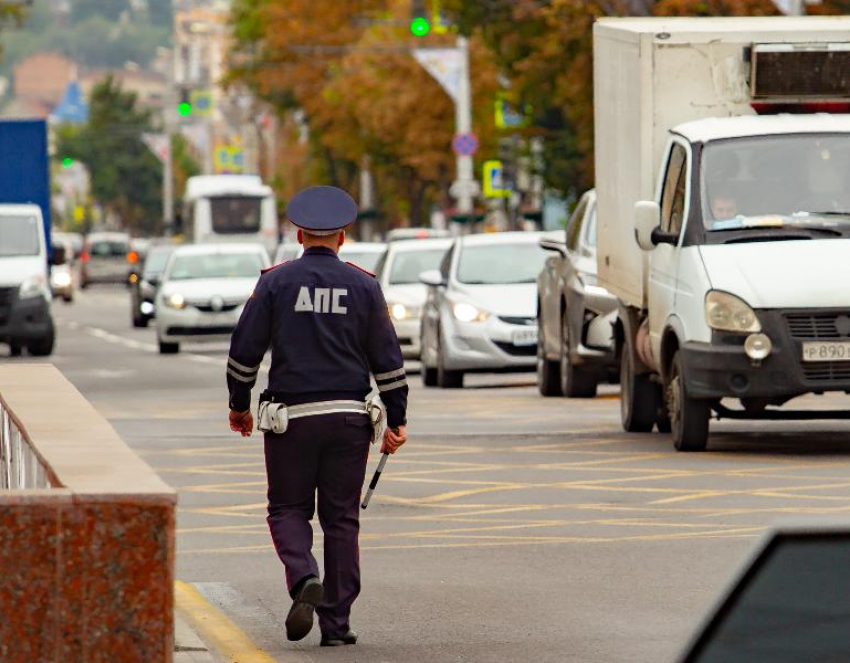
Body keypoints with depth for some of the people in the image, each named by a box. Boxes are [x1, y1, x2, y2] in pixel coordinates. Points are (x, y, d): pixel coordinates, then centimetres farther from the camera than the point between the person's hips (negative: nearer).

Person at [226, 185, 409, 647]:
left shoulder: (276, 282, -1)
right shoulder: (363, 286, 3)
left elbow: (245, 350, 0)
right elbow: (387, 359, 3)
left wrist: (239, 404, 13)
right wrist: (396, 419, 8)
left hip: (292, 417, -1)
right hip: (348, 417, 1)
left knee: (288, 509, 9)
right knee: (341, 518, 6)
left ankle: (304, 579, -20)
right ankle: (336, 622, 5)